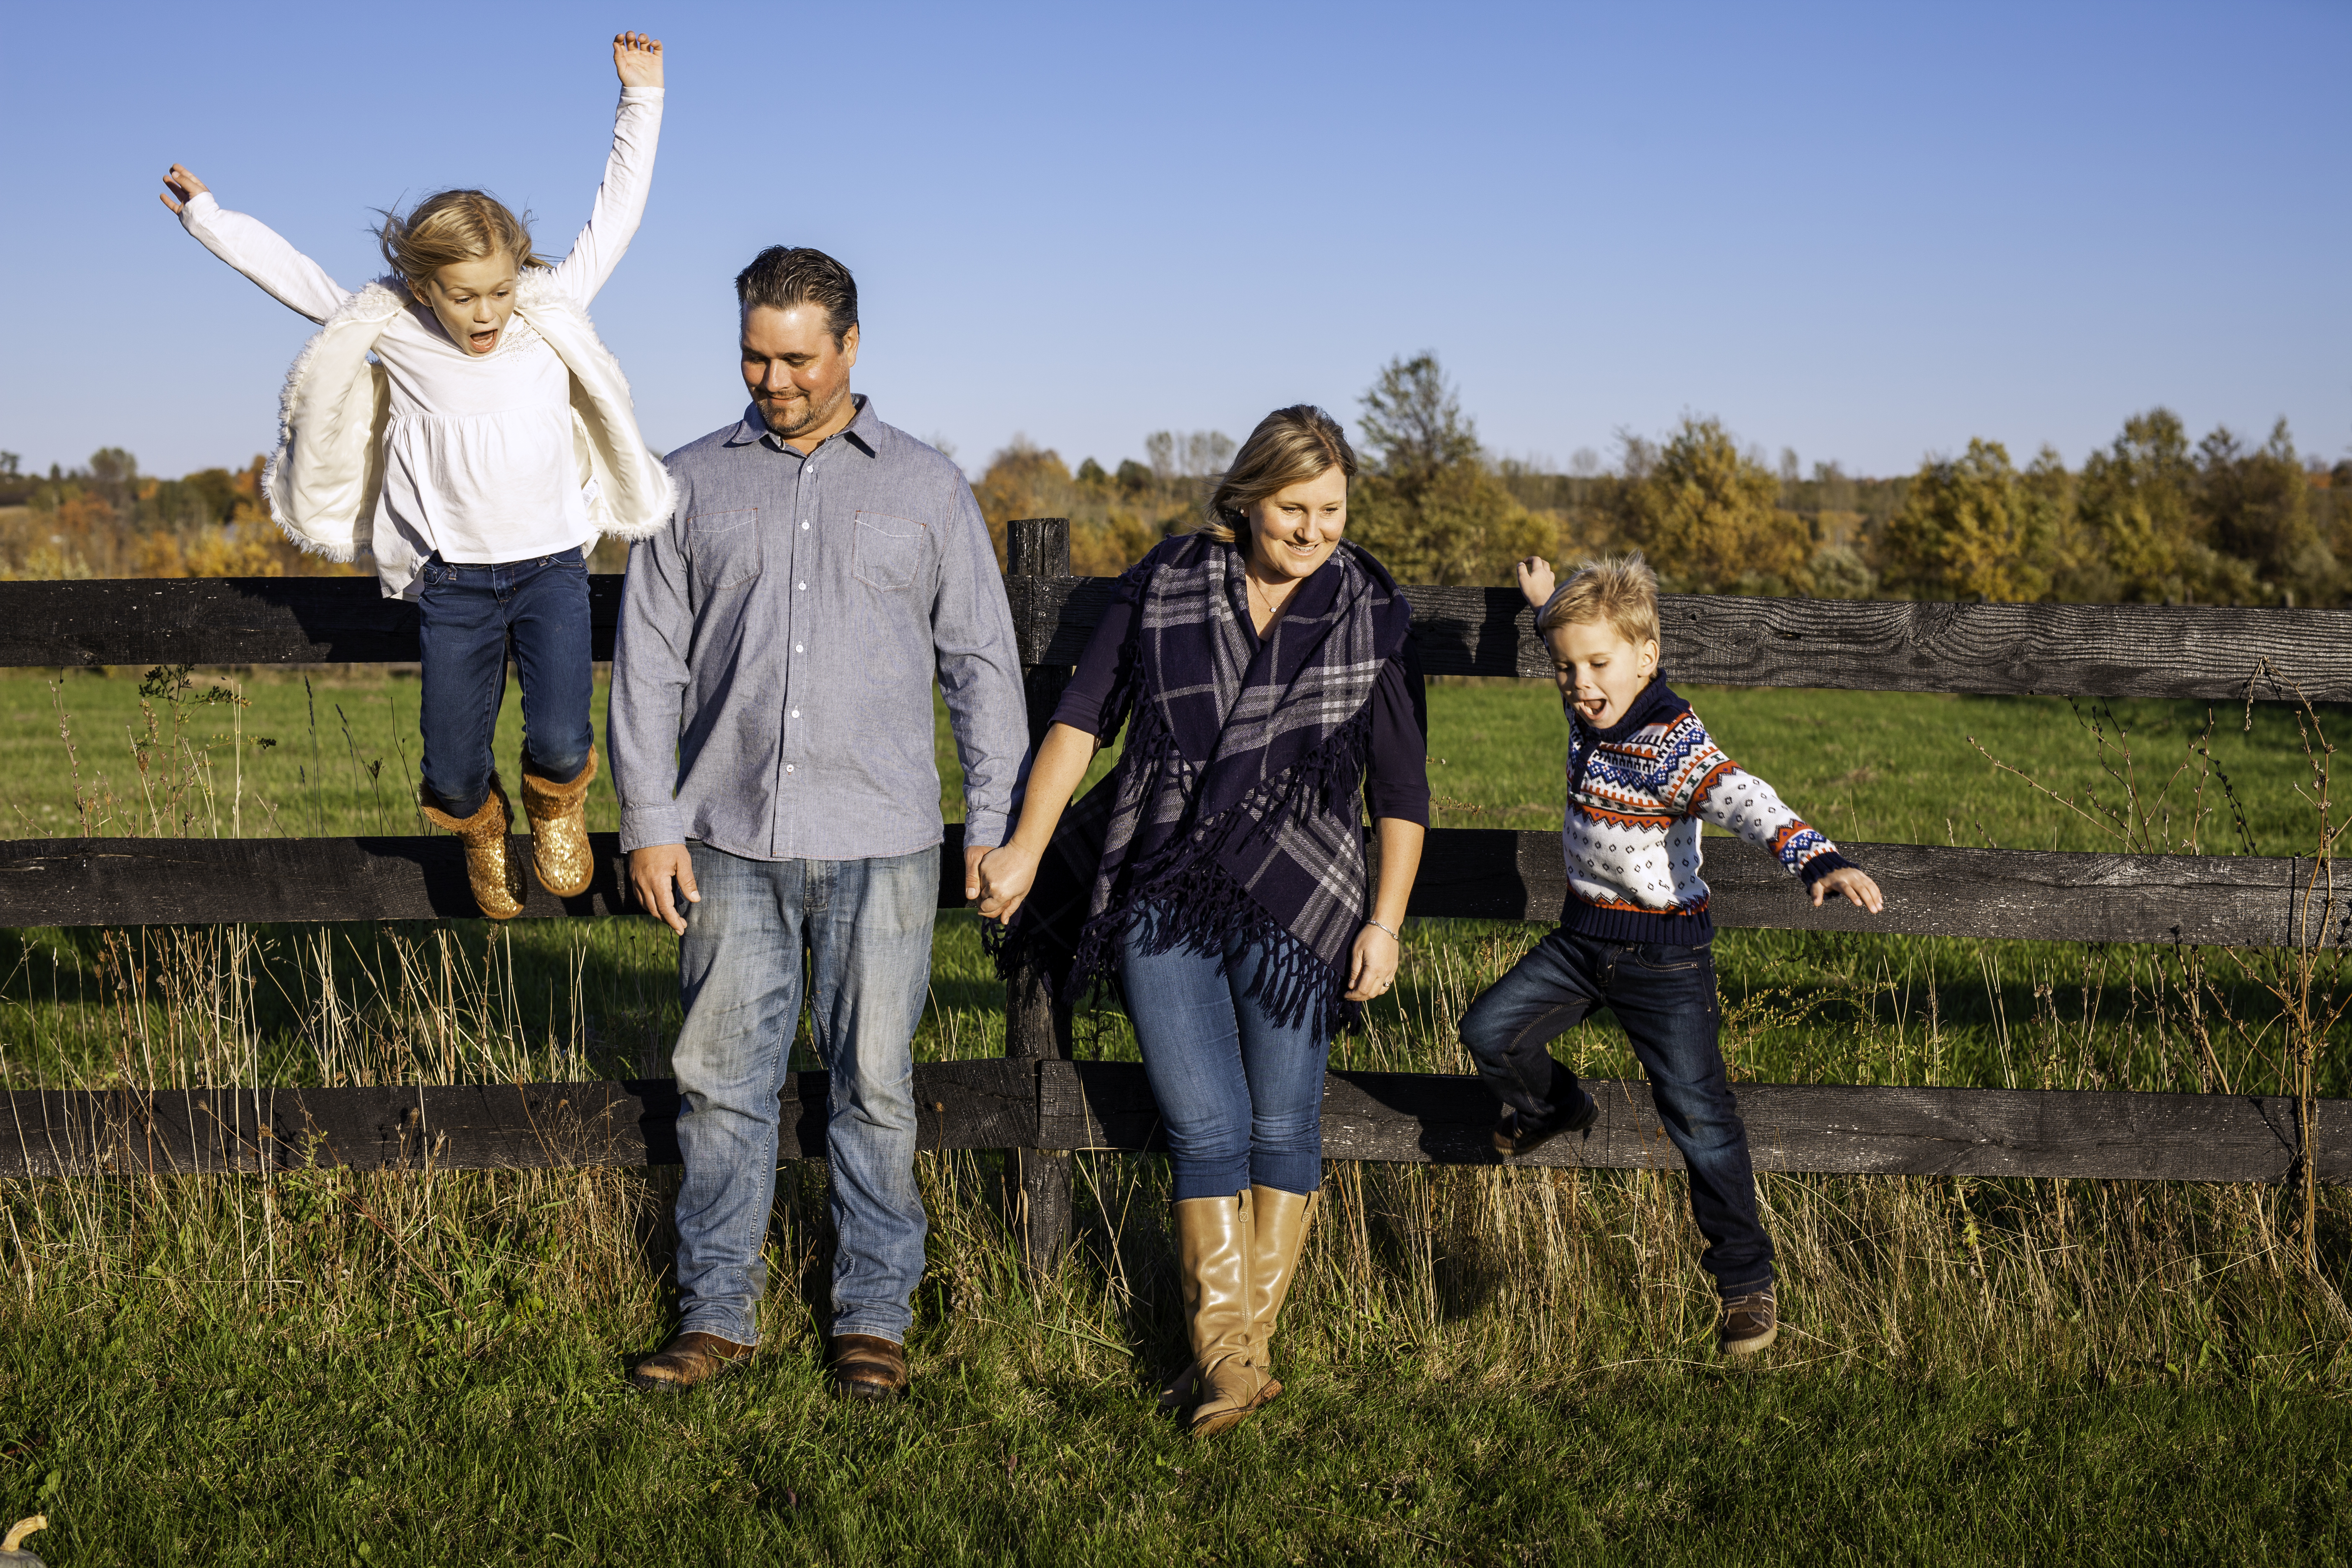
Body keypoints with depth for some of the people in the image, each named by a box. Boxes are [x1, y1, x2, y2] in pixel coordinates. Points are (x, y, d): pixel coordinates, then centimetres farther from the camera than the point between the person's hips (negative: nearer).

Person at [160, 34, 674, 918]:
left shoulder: (552, 313, -3)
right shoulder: (390, 332, -3)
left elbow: (614, 217, 1)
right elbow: (292, 278, 9)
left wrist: (640, 101, 1)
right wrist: (206, 217, 15)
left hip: (551, 566, 0)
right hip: (454, 579, 1)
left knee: (560, 742, -17)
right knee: (452, 772, 3)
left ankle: (556, 808, 20)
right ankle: (482, 833, 40)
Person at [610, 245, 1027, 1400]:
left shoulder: (926, 488, 8)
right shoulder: (694, 482, 9)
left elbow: (982, 664, 9)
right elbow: (648, 663, 8)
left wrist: (995, 822, 3)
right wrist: (649, 822, 0)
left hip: (880, 842, -1)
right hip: (729, 840, 1)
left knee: (875, 1085, 3)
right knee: (722, 1079, 4)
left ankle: (874, 1314, 14)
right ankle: (717, 1312, 14)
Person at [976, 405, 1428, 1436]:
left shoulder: (1372, 615, 1)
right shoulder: (1165, 587, 2)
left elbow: (1401, 791, 5)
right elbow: (1082, 718, 4)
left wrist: (1387, 921, 1)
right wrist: (1026, 847, -1)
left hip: (1296, 905, 0)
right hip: (1164, 897, 0)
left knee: (1282, 1128, 4)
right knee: (1204, 1125, -5)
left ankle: (1245, 1342, 18)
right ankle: (1226, 1359, 3)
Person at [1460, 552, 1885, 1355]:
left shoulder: (1671, 743, -24)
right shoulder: (1592, 716, -1)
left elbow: (1745, 801, -40)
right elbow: (1582, 636, 24)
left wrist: (1819, 860, -55)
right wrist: (1550, 600, 39)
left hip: (1663, 951, -7)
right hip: (1584, 934, 7)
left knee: (1699, 1115, -7)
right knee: (1489, 1030, 8)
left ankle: (1746, 1281, 3)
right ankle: (1555, 1108, 40)